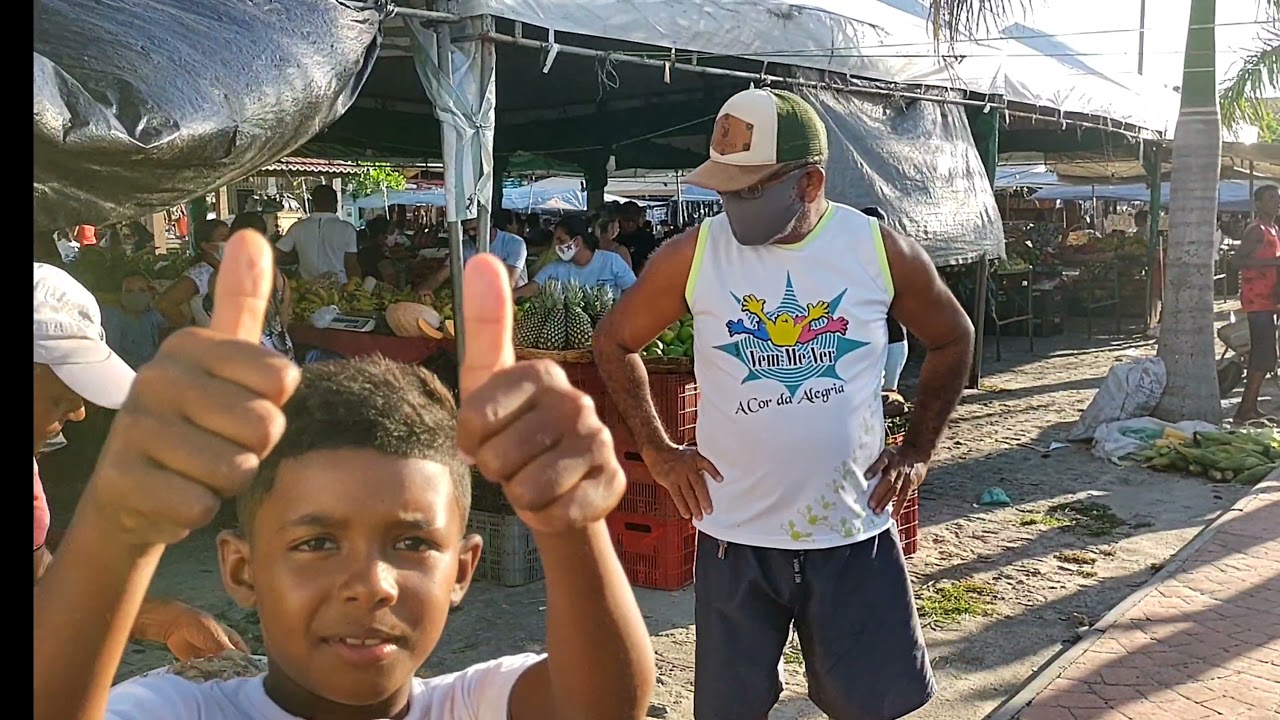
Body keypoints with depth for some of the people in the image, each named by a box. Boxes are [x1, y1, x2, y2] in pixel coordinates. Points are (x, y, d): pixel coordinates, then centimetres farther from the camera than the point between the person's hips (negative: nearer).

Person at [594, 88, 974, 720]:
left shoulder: (881, 251, -6)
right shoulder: (693, 255, -8)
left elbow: (952, 340, 11)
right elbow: (614, 342, 6)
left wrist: (917, 450, 5)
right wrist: (656, 450, 1)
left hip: (854, 529, 0)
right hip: (736, 534, 0)